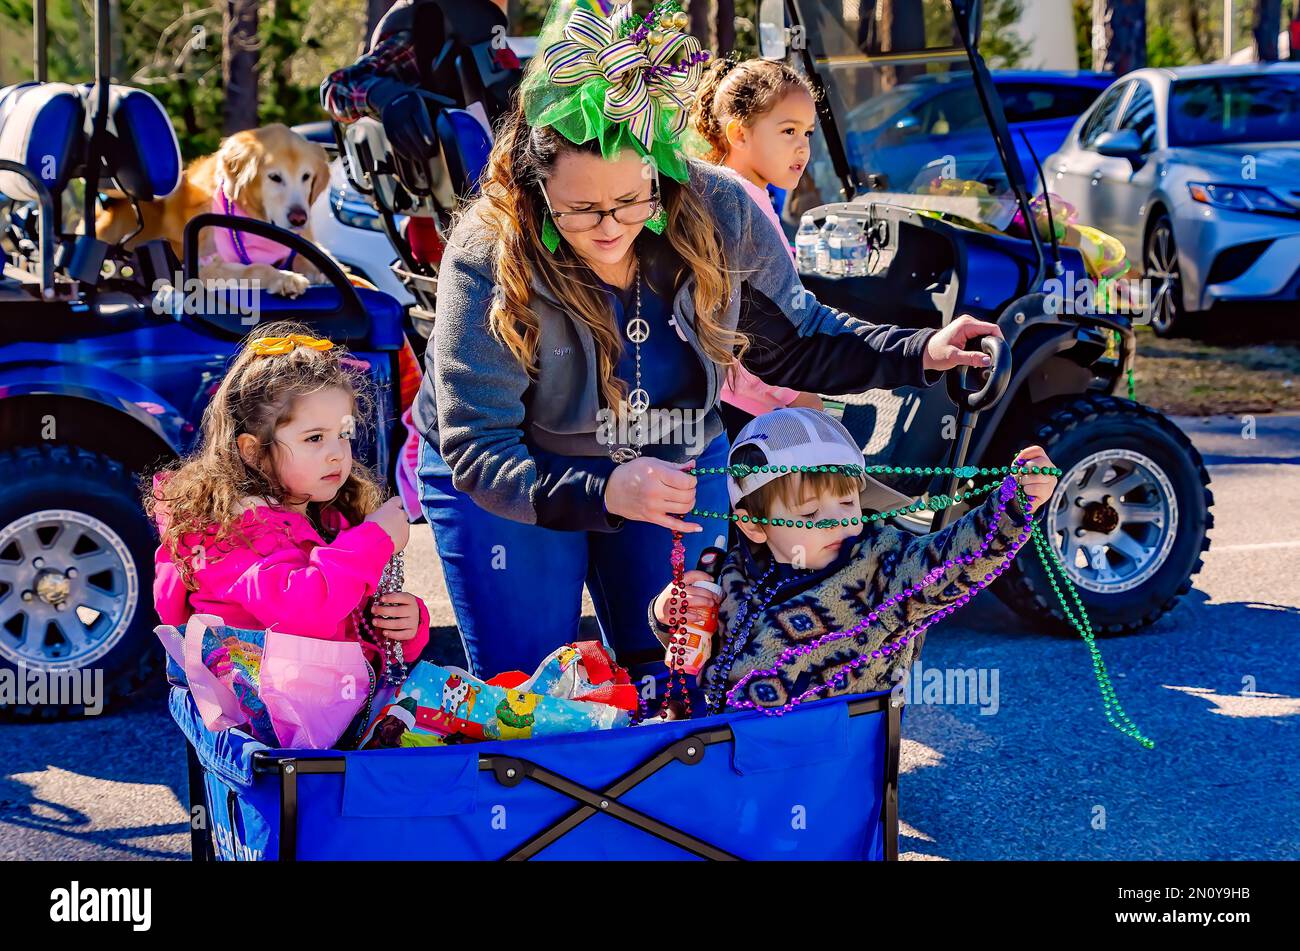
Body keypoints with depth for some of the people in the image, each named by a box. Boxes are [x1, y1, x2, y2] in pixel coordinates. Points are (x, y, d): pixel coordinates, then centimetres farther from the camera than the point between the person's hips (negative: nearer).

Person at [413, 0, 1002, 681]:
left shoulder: (718, 215, -18)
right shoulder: (488, 260, -28)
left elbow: (795, 343, -1)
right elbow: (475, 450, -29)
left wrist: (920, 352, -15)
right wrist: (604, 491, -44)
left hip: (673, 465, 3)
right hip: (512, 483, -3)